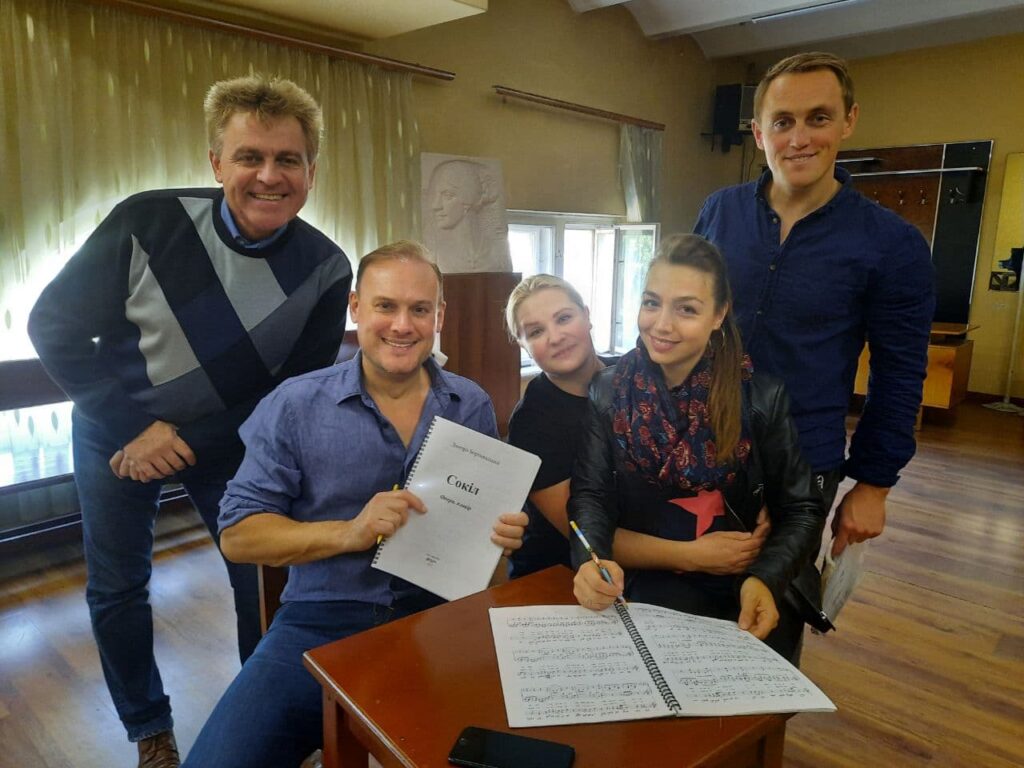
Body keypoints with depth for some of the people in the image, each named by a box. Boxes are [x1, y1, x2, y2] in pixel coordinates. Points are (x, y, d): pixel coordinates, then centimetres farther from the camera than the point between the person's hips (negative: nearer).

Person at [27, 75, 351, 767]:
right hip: (117, 437, 1)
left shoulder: (325, 270, -19)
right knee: (117, 591, 11)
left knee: (262, 578, 3)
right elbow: (54, 327, -11)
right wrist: (129, 426, -19)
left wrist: (189, 439, -19)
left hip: (228, 442, 0)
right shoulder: (147, 223, -22)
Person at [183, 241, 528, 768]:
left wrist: (504, 531, -10)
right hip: (321, 623, -1)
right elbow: (237, 535, -4)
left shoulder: (473, 407, 5)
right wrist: (348, 532, -19)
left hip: (440, 617, 2)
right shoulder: (294, 405, -3)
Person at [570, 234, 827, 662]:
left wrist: (765, 578, -21)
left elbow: (802, 510, -3)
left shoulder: (762, 397, -5)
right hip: (645, 584, 0)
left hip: (745, 589, 1)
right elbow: (590, 497, -7)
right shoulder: (607, 393, -3)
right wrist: (594, 561, -27)